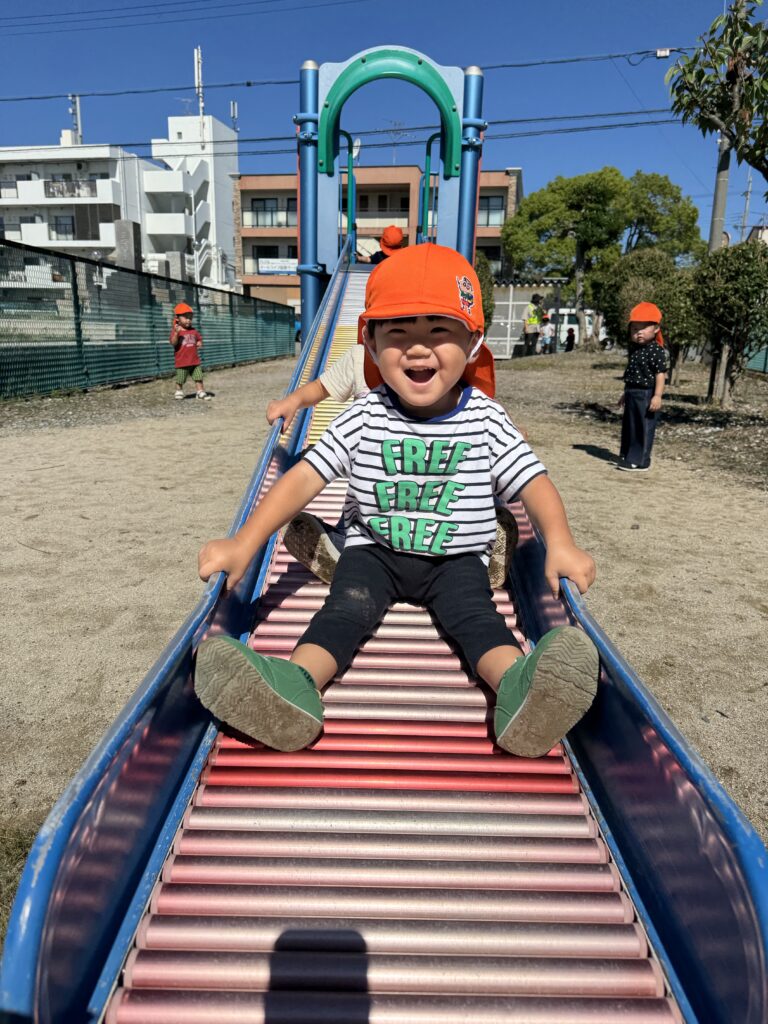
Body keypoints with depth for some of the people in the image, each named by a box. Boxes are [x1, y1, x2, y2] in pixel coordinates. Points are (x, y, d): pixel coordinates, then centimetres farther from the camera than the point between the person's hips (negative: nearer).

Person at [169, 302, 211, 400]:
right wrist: (176, 333, -34)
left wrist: (199, 343, 0)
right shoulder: (176, 331, -8)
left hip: (195, 360, 4)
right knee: (180, 380, 5)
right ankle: (179, 392, 23)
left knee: (198, 378, 6)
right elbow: (173, 343, -21)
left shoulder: (193, 331, 8)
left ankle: (201, 392, 14)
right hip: (181, 362, -4)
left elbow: (199, 338, 24)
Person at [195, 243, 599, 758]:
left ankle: (519, 686, -50)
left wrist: (560, 543, -26)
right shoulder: (364, 418, -6)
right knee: (347, 606, -24)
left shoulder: (486, 419, -5)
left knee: (473, 611, -26)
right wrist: (245, 541, -20)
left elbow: (534, 482, -7)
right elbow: (305, 476, -10)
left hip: (456, 558, 0)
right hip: (374, 550, 1)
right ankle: (297, 683, -47)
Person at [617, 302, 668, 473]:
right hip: (632, 394, 9)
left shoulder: (656, 350, -13)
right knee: (629, 426, 16)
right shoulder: (635, 349, 13)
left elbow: (660, 374, -18)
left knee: (644, 429, -4)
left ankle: (640, 461, 0)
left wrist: (657, 395, -24)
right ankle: (627, 456, 28)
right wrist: (626, 393, 26)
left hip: (647, 395, -9)